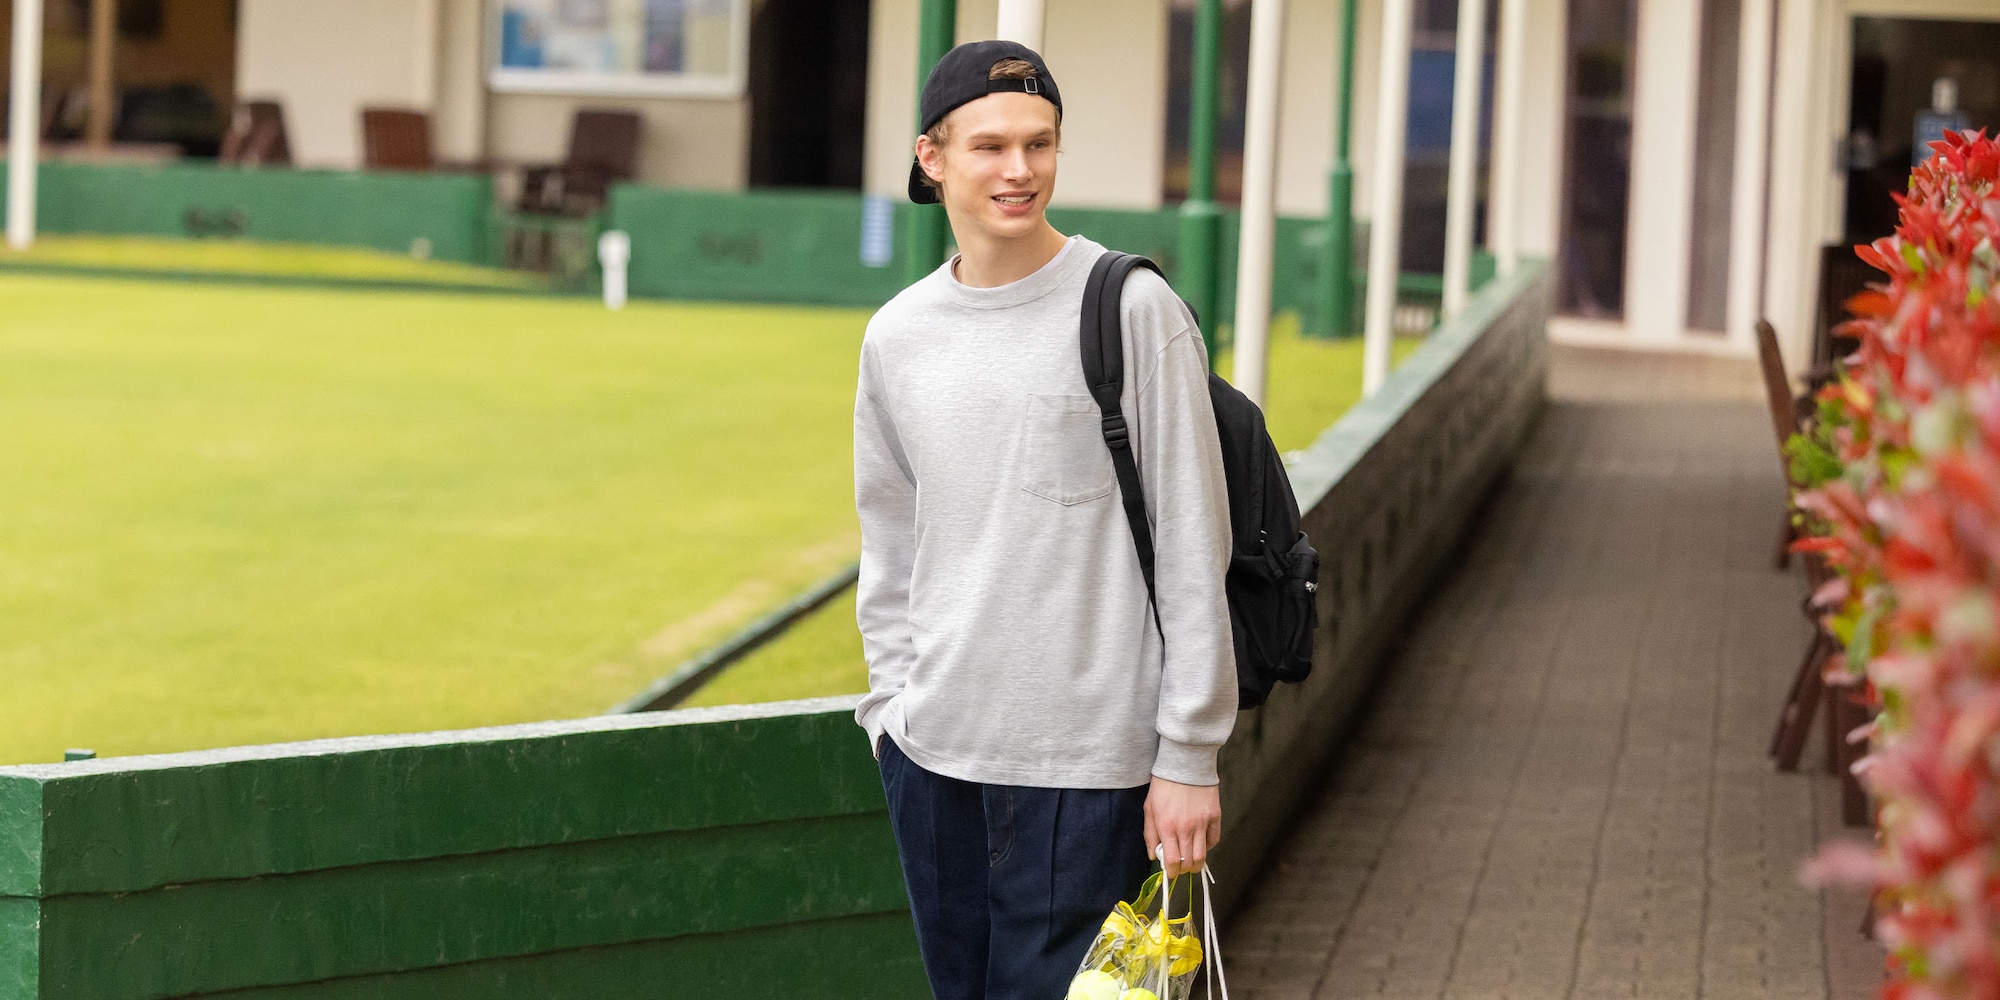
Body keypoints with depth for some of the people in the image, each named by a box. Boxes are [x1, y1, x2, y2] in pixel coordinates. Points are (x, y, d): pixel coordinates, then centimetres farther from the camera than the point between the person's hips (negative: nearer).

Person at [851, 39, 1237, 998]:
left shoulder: (1131, 310, -8)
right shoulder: (896, 336, 8)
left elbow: (1193, 550, -8)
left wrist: (1188, 757, -9)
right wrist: (891, 703, 12)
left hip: (1085, 761, -5)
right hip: (932, 749, 5)